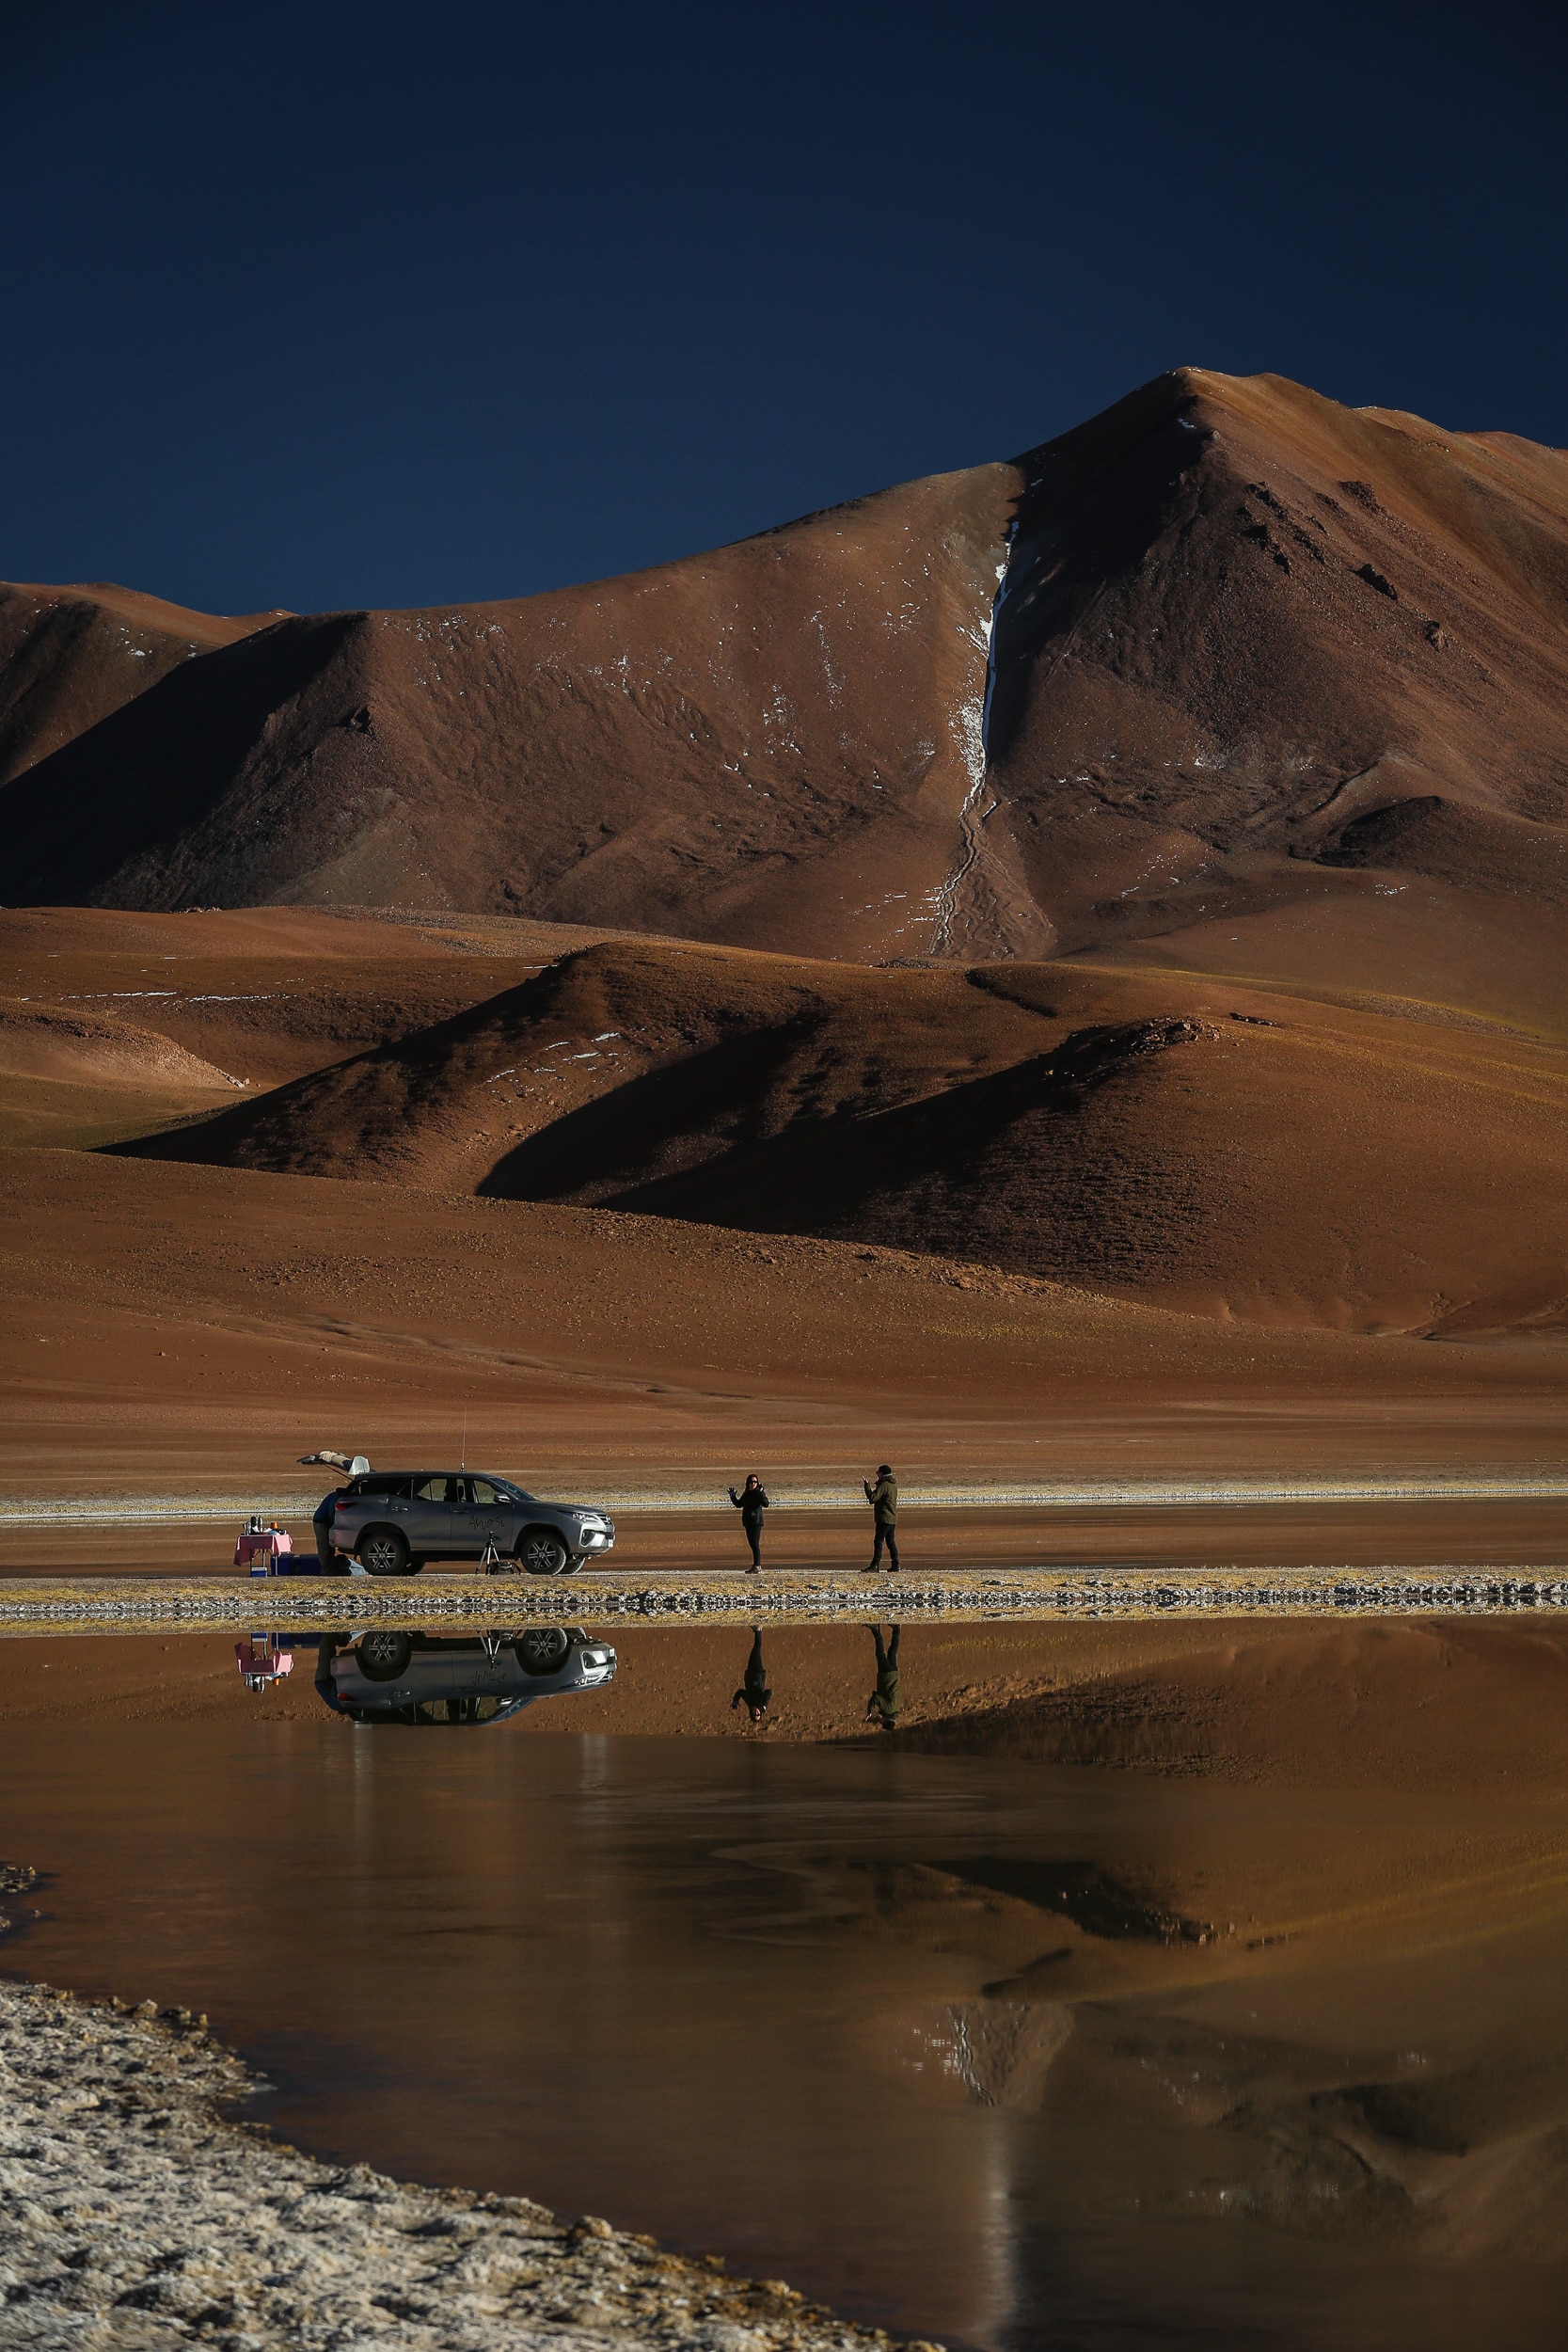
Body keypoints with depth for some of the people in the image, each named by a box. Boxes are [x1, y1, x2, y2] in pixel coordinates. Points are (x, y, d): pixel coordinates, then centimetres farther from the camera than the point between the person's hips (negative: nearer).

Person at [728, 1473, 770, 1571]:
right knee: (752, 1544, 11)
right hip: (748, 1522, 7)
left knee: (755, 1543, -11)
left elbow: (766, 1504, -21)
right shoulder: (746, 1494, 13)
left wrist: (761, 1493, -30)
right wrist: (733, 1497, 10)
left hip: (756, 1522, -7)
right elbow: (739, 1505, 23)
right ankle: (756, 1565, 18)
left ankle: (757, 1566, -11)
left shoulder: (759, 1493, -7)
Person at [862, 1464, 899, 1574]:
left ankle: (875, 1566, -12)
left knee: (878, 1541, -9)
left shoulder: (884, 1485, -15)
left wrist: (867, 1485, -11)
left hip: (884, 1519, -9)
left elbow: (872, 1498, -21)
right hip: (892, 1518, 9)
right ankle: (895, 1565, 12)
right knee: (890, 1541, 13)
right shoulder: (893, 1484, 13)